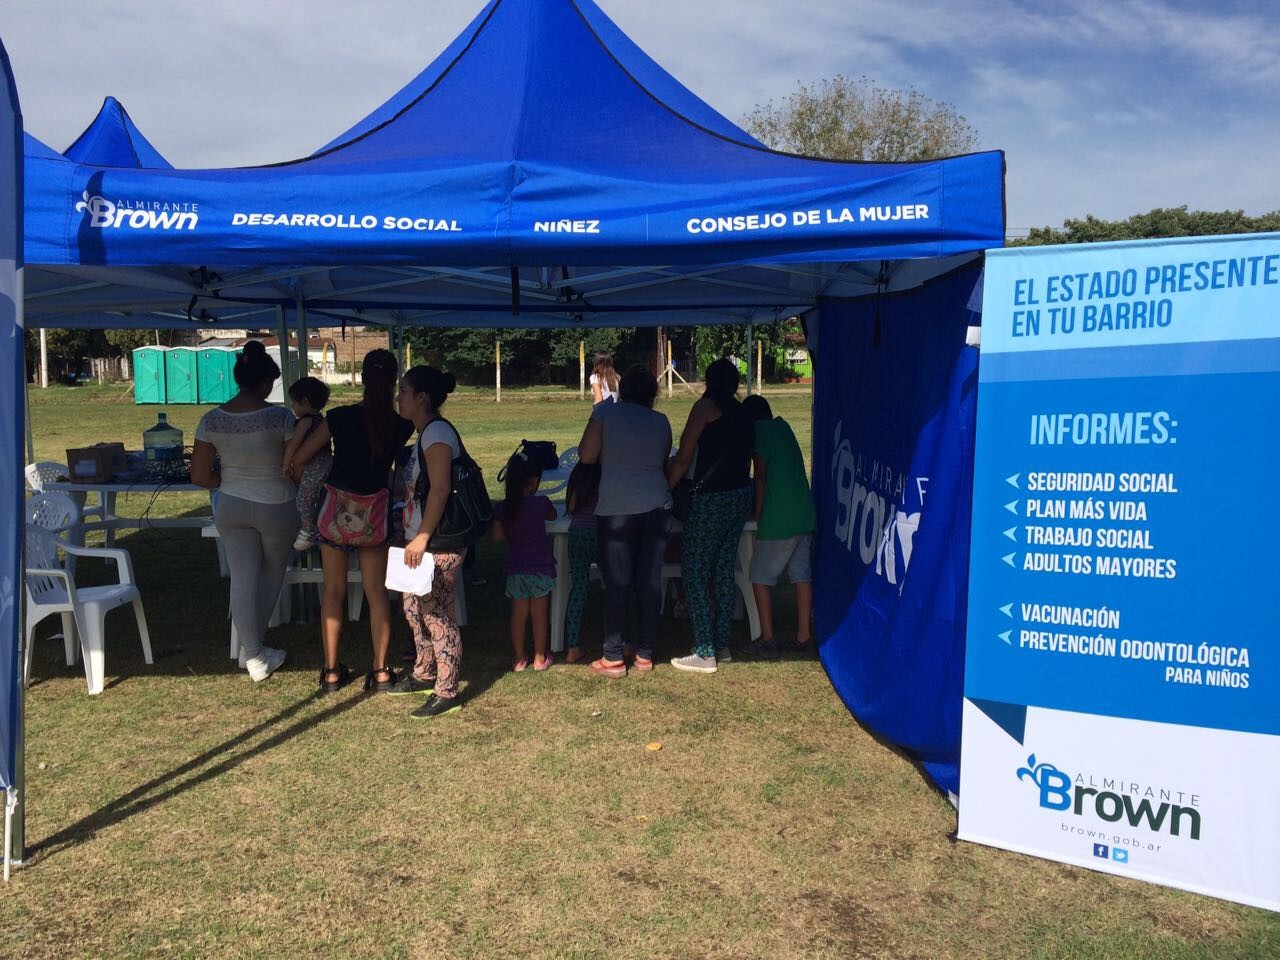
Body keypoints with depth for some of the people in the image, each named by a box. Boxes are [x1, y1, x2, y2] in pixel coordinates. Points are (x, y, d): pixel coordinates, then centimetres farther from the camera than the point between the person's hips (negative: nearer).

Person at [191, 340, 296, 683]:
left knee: (242, 577, 8)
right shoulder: (280, 416, -17)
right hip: (275, 507, -2)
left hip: (231, 506, 3)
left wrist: (230, 482, 13)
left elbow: (199, 476, -3)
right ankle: (253, 647, 29)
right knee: (271, 573, 19)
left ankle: (253, 655, 11)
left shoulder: (212, 419, -6)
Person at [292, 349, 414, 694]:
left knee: (333, 592, 10)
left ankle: (331, 672, 16)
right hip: (374, 513, 1)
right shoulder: (401, 424, -9)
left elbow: (299, 458, -7)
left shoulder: (340, 417, -13)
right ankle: (380, 671, 13)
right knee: (376, 592, 10)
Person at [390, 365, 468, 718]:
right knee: (415, 608, 19)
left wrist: (422, 537, -24)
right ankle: (423, 675, 34)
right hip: (421, 541, 11)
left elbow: (440, 489, -23)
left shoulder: (437, 432, -16)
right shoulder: (425, 433, 16)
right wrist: (414, 537, 22)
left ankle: (447, 693, 4)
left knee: (438, 616, -4)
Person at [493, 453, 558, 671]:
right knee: (539, 613, 9)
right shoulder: (541, 503, -10)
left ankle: (518, 659, 19)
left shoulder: (502, 508, -5)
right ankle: (540, 658, 19)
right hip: (540, 567, -2)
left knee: (518, 613, 11)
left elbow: (497, 537, -6)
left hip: (515, 568, 2)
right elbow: (553, 515, 10)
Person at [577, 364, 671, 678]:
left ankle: (614, 659, 5)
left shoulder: (605, 412, -2)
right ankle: (645, 654, 15)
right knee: (650, 582, 8)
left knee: (618, 584, 1)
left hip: (617, 508, -3)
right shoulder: (661, 422, 8)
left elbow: (586, 456, -4)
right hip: (656, 507, 3)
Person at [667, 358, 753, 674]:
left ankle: (705, 654, -2)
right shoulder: (743, 414, 14)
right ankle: (722, 645, 20)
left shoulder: (706, 406, -6)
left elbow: (684, 458, -8)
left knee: (694, 573, -2)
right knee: (724, 570, 15)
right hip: (741, 494, 8)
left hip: (712, 498, -8)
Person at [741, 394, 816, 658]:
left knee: (761, 577, 1)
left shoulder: (760, 431, -6)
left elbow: (760, 475, -11)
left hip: (779, 518, -8)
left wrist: (757, 511, -4)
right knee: (802, 574, 11)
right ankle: (804, 635, 15)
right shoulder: (782, 427, 16)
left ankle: (767, 639, 1)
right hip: (804, 514, 8)